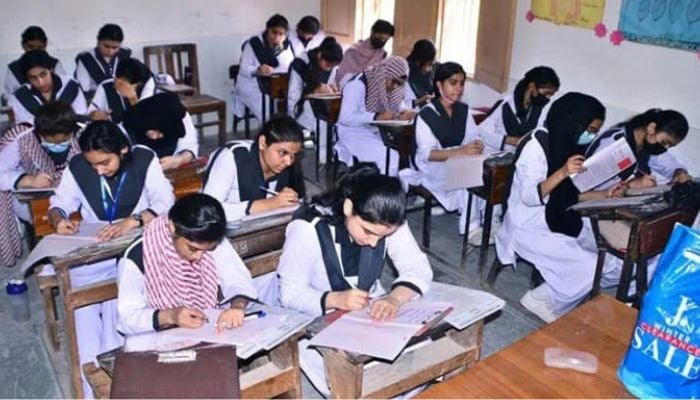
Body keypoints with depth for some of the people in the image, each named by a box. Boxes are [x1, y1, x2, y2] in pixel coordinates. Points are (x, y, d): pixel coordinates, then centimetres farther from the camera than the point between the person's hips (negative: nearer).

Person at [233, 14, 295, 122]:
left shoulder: (285, 45, 4)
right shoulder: (253, 43, -7)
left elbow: (289, 67, -9)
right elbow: (244, 69, -14)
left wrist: (281, 48, -18)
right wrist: (258, 70, -33)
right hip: (252, 86, -3)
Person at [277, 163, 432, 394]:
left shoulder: (388, 223, -13)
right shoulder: (307, 229, -25)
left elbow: (419, 269, -12)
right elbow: (289, 293, -19)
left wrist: (395, 297, -32)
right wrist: (335, 299, -36)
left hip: (371, 312, 4)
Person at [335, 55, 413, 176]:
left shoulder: (387, 85, 4)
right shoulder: (358, 84, -18)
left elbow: (398, 107, 13)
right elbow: (346, 117, -25)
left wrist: (406, 113, -11)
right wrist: (377, 117, -30)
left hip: (377, 132, 7)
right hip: (354, 132, -7)